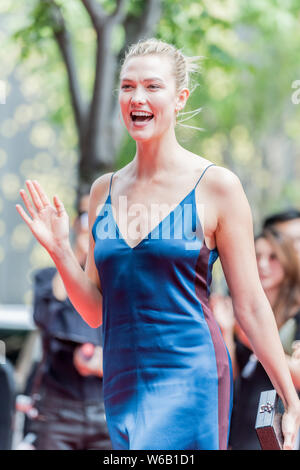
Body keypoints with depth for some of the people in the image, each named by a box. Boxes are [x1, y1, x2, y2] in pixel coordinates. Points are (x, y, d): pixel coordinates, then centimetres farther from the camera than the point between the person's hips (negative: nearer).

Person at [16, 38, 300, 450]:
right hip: (121, 382, 5)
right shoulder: (105, 190, 10)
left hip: (189, 380, -5)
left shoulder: (215, 186, -3)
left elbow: (250, 306, -1)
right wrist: (59, 250, -1)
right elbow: (96, 312, 14)